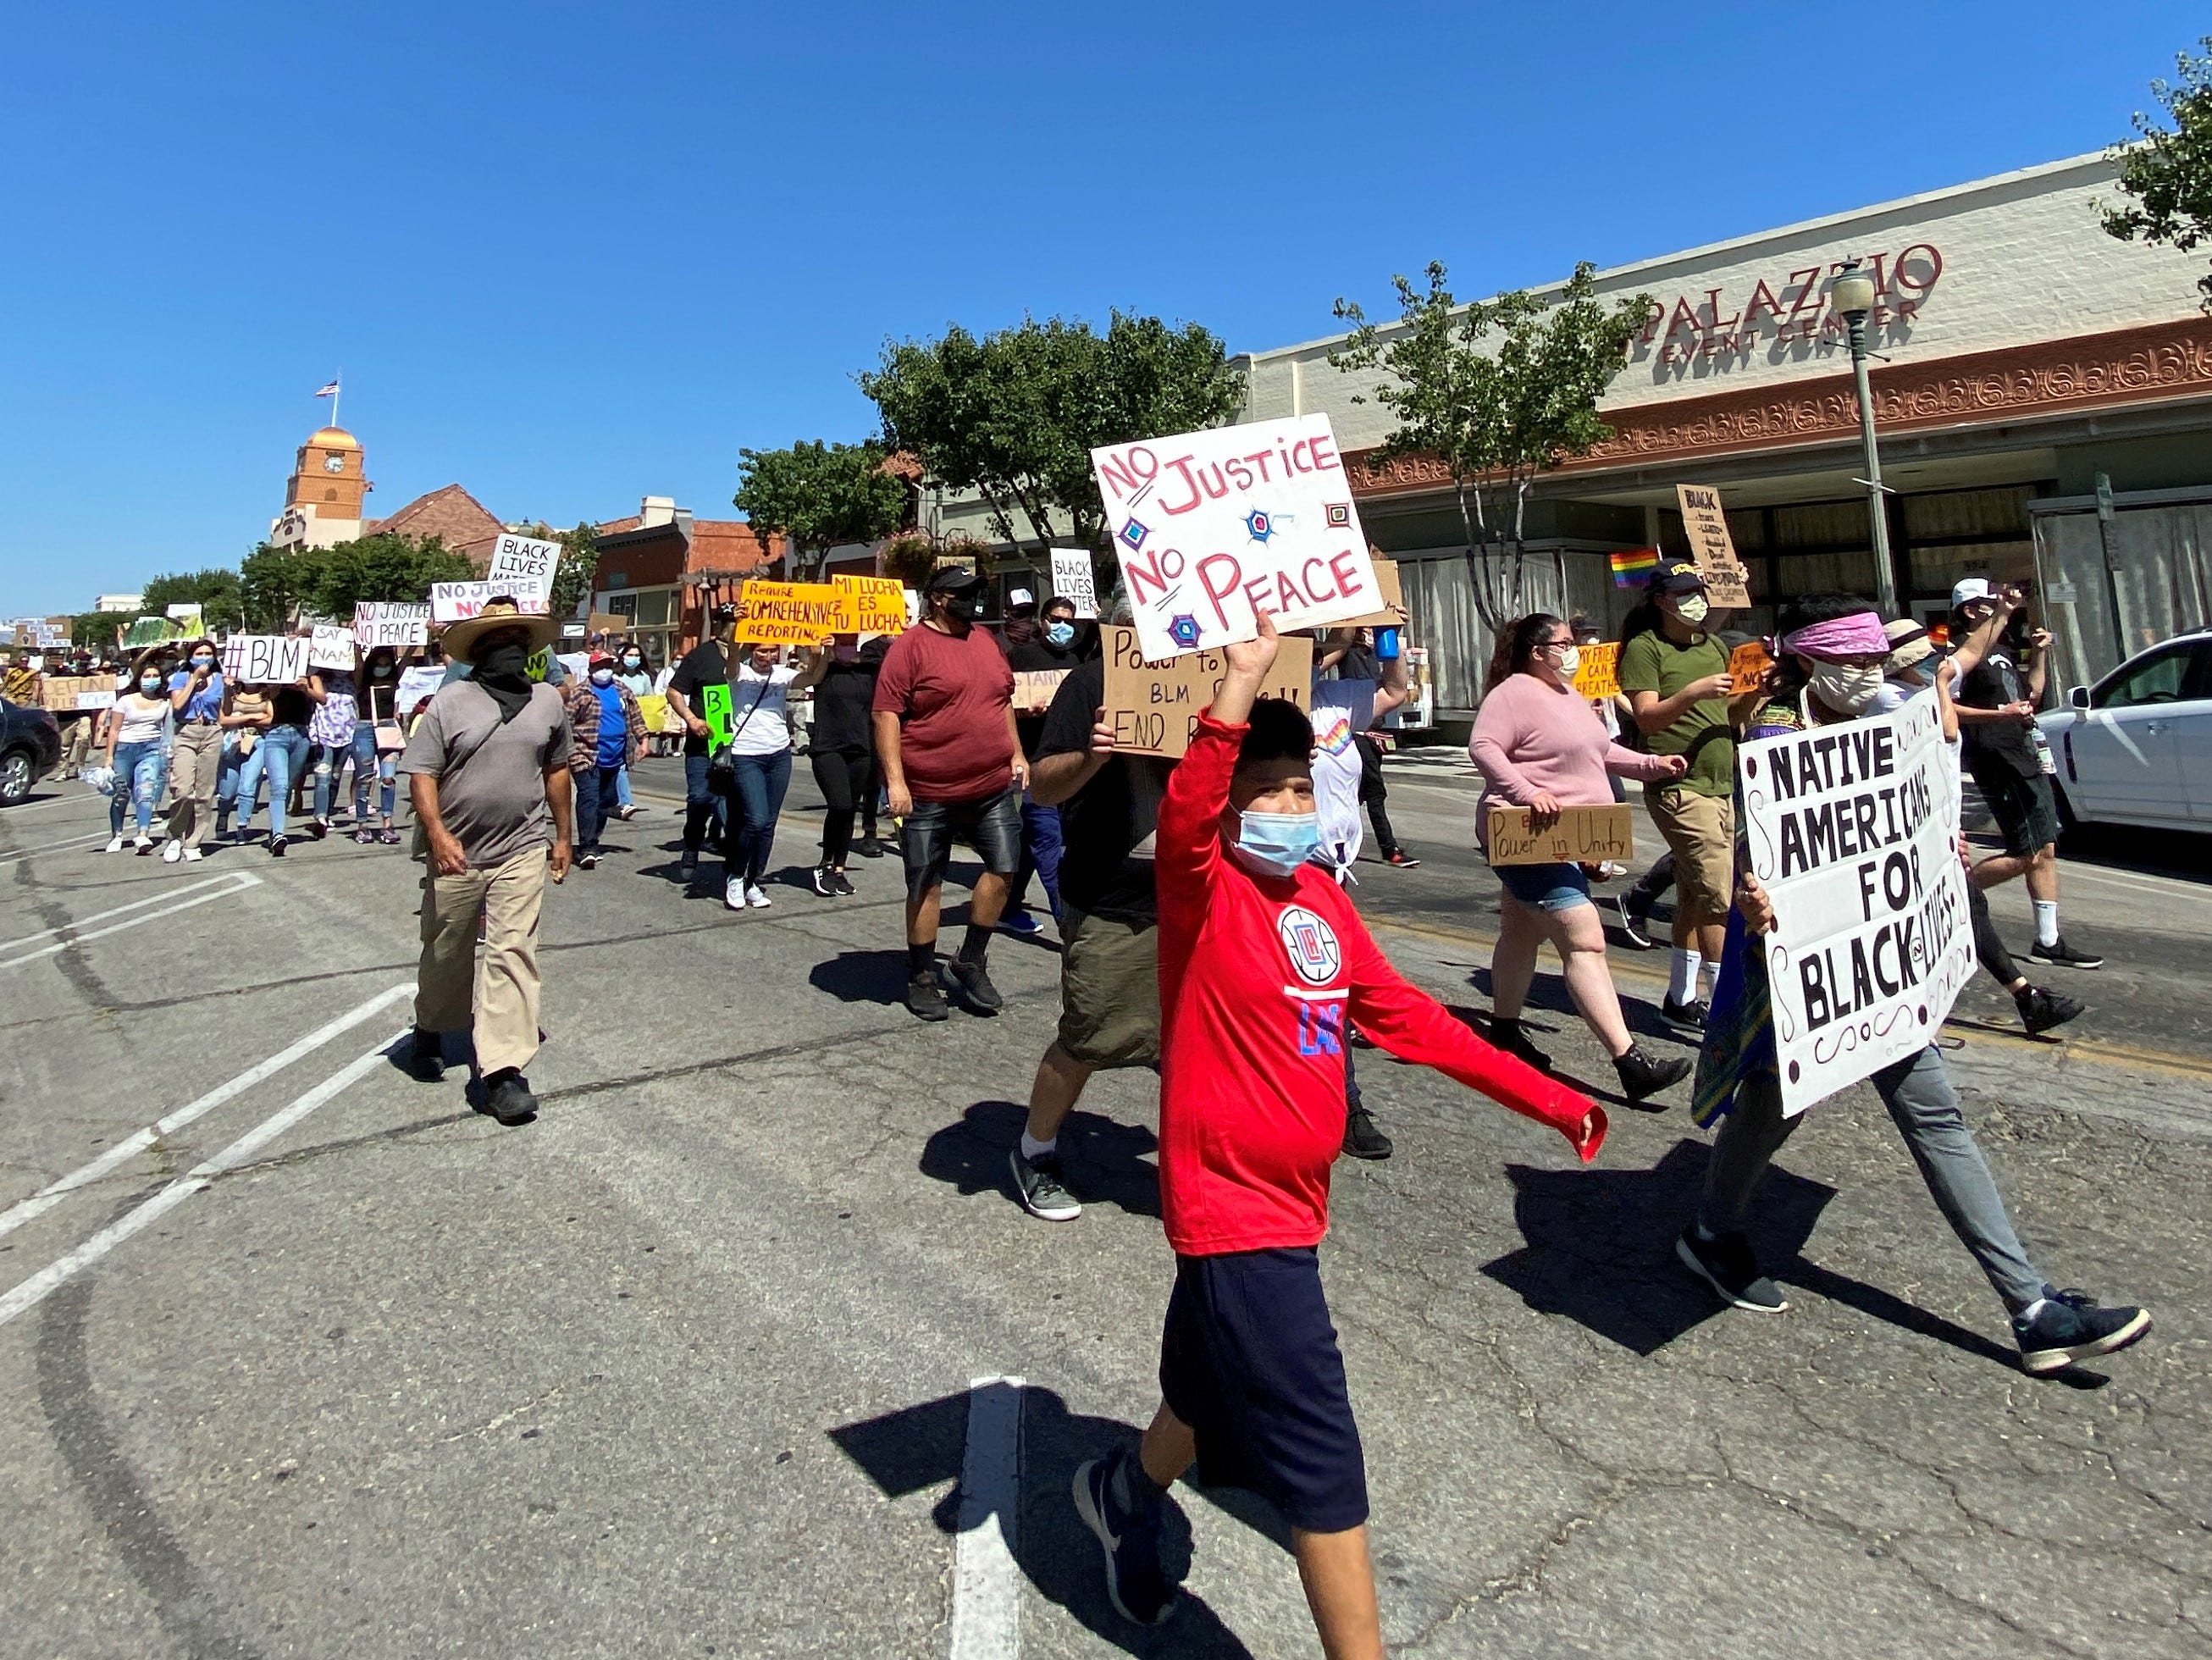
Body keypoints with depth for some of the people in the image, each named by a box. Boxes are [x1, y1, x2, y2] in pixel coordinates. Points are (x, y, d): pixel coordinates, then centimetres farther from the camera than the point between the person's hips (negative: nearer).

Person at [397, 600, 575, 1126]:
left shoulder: (548, 700, 5)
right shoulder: (451, 701, -5)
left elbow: (556, 769, 15)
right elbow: (421, 773, -7)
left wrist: (564, 834, 15)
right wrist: (437, 835, -19)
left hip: (522, 851, 1)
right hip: (455, 852, 0)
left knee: (512, 953, -8)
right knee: (445, 951, 17)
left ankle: (503, 1069, -8)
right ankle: (430, 1032, 43)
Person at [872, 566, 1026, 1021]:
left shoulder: (986, 642, 12)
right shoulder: (911, 645, -8)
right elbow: (886, 713, -13)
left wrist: (1017, 754, 16)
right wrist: (895, 780, -18)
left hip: (994, 787, 6)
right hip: (927, 794, -6)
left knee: (1004, 868, 4)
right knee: (925, 886, 5)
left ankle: (970, 962, 22)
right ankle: (922, 978, 20)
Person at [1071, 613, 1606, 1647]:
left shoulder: (1321, 899, 3)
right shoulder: (1203, 891, -17)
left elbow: (1404, 1017, 9)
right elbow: (1182, 815, -41)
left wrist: (1543, 1098, 11)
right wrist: (1243, 683, -45)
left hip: (1290, 1202, 8)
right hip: (1233, 1208, -8)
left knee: (1214, 1391, 29)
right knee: (1322, 1462, -2)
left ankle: (1125, 1493, 57)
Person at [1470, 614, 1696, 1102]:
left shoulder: (1567, 694, 19)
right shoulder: (1513, 694, -13)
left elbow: (1598, 751, 28)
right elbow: (1483, 747, -24)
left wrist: (1651, 764, 17)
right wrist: (1528, 792, -35)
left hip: (1567, 839, 11)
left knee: (1522, 931, 19)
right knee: (1585, 940, -16)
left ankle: (1505, 1030, 31)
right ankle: (1630, 1062, -18)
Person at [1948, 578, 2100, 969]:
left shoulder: (2002, 650, 19)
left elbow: (2031, 695, 26)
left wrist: (2039, 653, 16)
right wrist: (1999, 714, -24)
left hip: (2028, 759, 10)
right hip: (1998, 765, -10)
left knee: (2045, 851, 9)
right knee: (2026, 855, -12)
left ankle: (2048, 941, 13)